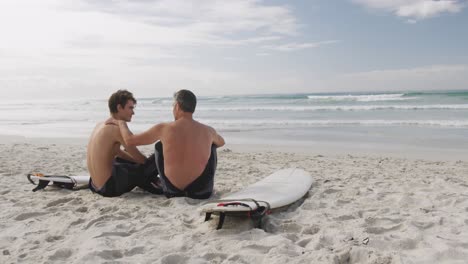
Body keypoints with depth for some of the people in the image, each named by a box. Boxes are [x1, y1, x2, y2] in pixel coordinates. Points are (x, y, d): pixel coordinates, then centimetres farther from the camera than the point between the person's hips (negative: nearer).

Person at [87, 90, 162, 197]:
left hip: (96, 185, 10)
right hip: (109, 187, -9)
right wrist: (153, 162, 11)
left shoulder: (100, 125, 11)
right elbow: (141, 159, -10)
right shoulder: (118, 129, -16)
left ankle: (151, 186, 30)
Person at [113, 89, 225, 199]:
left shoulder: (163, 128, -9)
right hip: (202, 192, 0)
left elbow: (129, 140, 3)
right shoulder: (208, 131, -5)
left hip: (172, 191, 0)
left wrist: (121, 122, 23)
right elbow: (221, 142, 21)